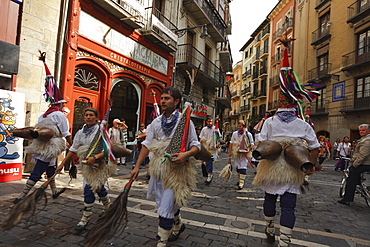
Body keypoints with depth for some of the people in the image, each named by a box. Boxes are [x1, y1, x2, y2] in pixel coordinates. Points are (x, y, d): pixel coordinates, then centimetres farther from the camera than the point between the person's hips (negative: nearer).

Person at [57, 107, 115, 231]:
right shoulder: (80, 133, 7)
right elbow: (73, 149, 11)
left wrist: (95, 157, -26)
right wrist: (62, 163, 10)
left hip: (99, 165, -5)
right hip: (86, 165, 5)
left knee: (89, 189, -9)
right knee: (99, 188, 13)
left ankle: (85, 219, 8)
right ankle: (108, 209, 36)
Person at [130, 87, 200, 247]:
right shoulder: (156, 122, 6)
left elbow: (196, 145, -5)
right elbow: (147, 144, 7)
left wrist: (186, 154, -26)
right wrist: (137, 166, 3)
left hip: (176, 169, -5)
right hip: (159, 168, 5)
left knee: (166, 207, -5)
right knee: (170, 203, 20)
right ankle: (178, 225, 47)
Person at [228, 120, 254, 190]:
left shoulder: (248, 134, -2)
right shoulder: (235, 134, 5)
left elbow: (252, 143, 5)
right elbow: (231, 143, 9)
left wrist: (249, 149, -12)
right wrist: (230, 151, 3)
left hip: (244, 153, -3)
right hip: (236, 153, 4)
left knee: (243, 167, -9)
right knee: (237, 167, 13)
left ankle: (241, 183, -7)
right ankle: (239, 179, 33)